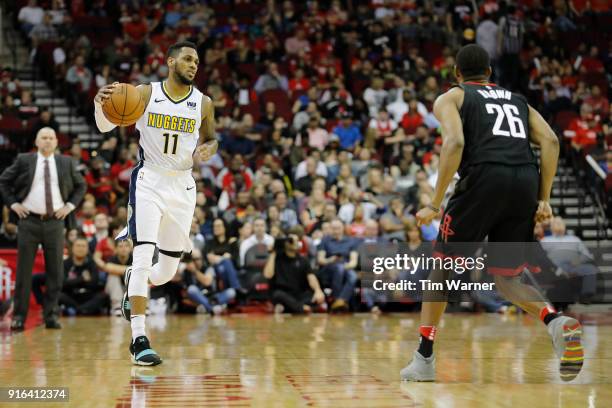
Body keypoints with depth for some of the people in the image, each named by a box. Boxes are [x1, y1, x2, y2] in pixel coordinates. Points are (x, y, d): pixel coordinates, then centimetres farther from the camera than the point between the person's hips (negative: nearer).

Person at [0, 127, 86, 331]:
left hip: (55, 222, 2)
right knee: (24, 270, 1)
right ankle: (19, 316, 7)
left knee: (55, 271, 2)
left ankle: (51, 315, 11)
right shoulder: (24, 161, 2)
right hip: (29, 221, -1)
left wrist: (70, 205, 3)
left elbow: (81, 185, 16)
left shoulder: (66, 162, 6)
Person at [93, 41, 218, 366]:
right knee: (144, 256, -18)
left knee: (167, 271, 9)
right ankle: (139, 339, -15)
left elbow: (211, 139, 15)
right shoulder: (146, 93, -5)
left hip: (182, 186, 3)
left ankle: (133, 282, 45)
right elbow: (106, 126, -7)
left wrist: (208, 149, -9)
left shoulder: (203, 103, 0)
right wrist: (101, 105, -29)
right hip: (148, 182, -3)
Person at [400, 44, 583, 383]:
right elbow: (550, 141, 13)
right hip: (526, 181, 4)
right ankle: (557, 323, -12)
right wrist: (544, 199, 11)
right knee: (506, 279, 16)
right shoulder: (517, 100, 30)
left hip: (485, 177, -4)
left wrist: (435, 204, -4)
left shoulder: (450, 98, 16)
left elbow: (455, 143, -4)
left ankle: (424, 359, 14)